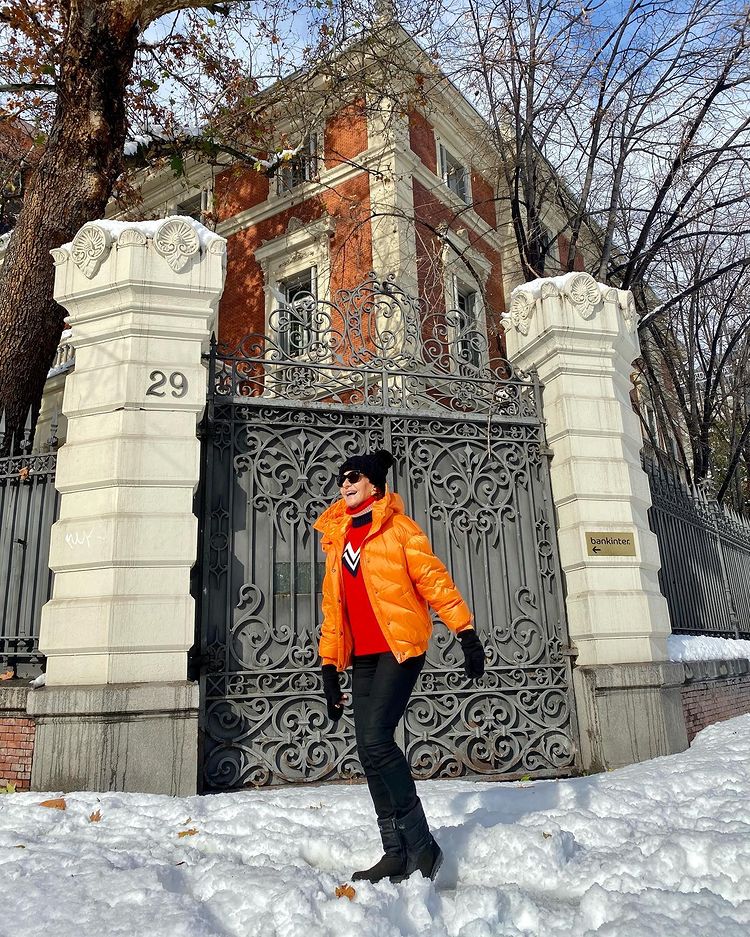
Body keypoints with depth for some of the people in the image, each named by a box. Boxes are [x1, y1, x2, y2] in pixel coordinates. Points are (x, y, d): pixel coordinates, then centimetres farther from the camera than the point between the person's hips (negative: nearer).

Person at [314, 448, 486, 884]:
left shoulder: (397, 527, 0)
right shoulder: (336, 536, 18)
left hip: (400, 647, -6)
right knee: (370, 750, 3)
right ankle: (396, 851, 14)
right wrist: (329, 667, 17)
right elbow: (333, 605, 20)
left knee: (376, 740, -18)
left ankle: (421, 844, -3)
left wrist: (467, 632, -14)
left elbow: (433, 578, -6)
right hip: (362, 656, 6)